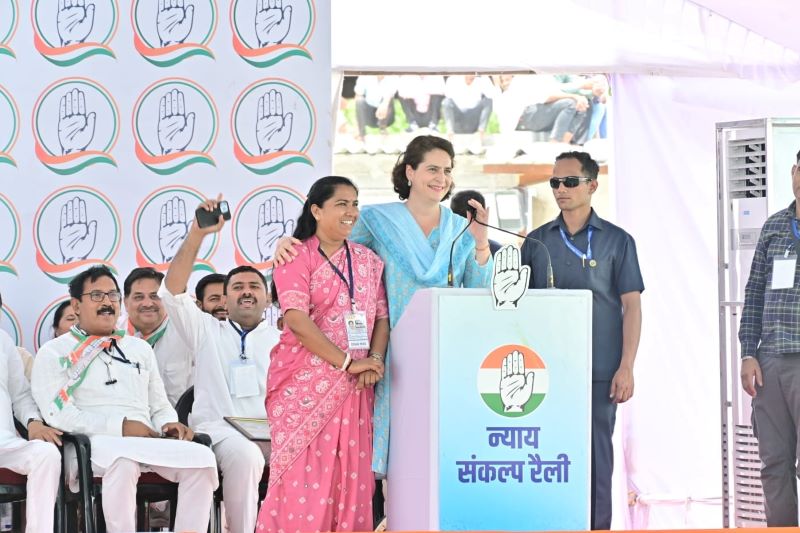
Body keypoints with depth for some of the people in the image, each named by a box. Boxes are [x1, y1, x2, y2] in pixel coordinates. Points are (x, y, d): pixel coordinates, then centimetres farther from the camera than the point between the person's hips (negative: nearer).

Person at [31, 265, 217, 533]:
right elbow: (58, 414, -4)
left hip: (147, 442, 5)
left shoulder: (140, 348, 27)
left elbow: (160, 406, 27)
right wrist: (120, 427, -13)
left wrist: (169, 423, 1)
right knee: (123, 459, -41)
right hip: (94, 443, -5)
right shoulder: (54, 353, 10)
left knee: (201, 457, -25)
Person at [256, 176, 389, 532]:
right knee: (304, 474, -7)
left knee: (351, 474, 1)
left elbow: (382, 316, 12)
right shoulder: (297, 256, -2)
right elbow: (297, 320, -13)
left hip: (354, 387, 5)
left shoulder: (368, 260, 15)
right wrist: (348, 363, -16)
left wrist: (375, 360, -8)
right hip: (305, 382, -5)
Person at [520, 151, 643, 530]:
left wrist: (626, 367, -9)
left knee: (595, 455, 0)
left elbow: (631, 305, -1)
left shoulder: (616, 241, 3)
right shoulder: (536, 241, 11)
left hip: (598, 370, -3)